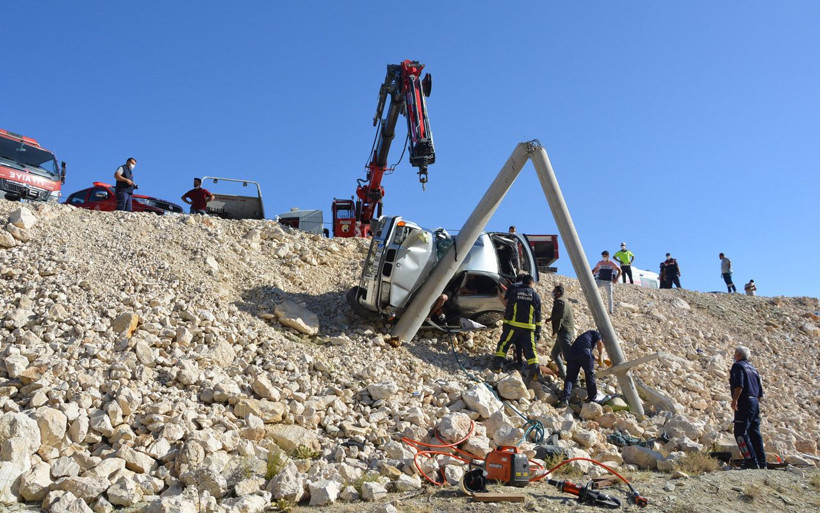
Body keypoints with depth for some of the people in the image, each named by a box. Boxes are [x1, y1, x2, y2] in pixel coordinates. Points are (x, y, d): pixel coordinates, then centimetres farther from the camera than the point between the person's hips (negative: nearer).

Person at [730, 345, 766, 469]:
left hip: (744, 403, -9)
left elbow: (739, 385, -21)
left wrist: (734, 400, -20)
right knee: (755, 433, 12)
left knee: (740, 433, -8)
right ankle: (761, 463, 13)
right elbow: (760, 391, 22)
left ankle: (751, 461, -14)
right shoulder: (753, 368, 22)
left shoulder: (738, 366, -5)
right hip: (755, 402, 9)